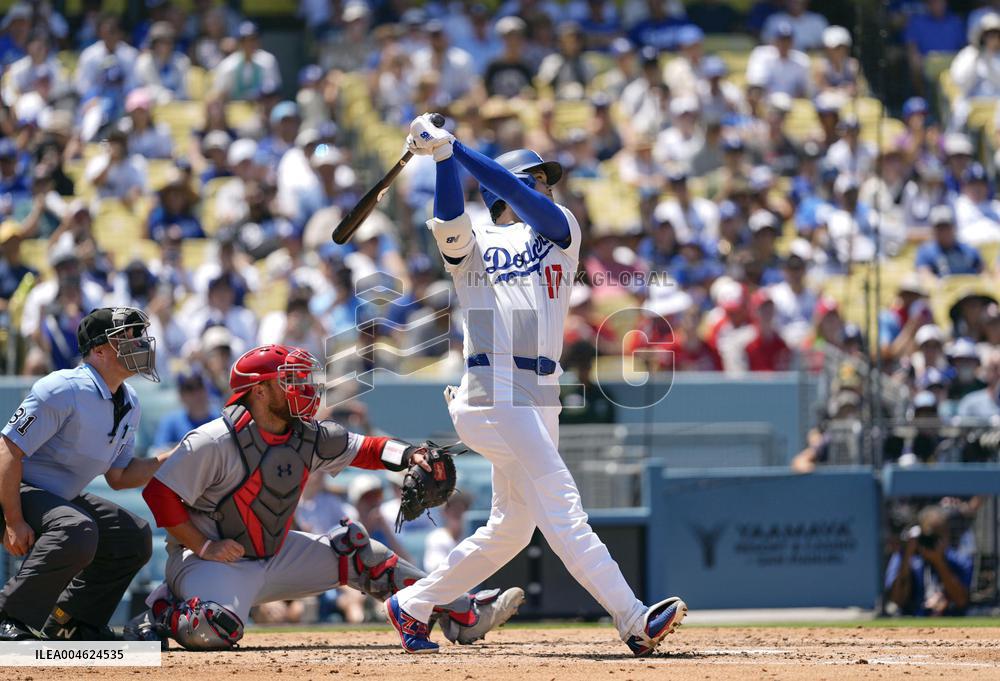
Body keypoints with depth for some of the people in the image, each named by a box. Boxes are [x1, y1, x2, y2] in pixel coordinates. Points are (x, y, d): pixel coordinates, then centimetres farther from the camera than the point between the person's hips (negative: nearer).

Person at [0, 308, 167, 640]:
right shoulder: (64, 390, -22)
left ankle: (67, 624, 11)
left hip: (61, 499, 10)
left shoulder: (129, 404, 6)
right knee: (78, 531, -35)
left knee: (135, 536, 4)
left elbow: (119, 477, 12)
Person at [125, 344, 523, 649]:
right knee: (217, 629, -38)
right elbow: (159, 494, -19)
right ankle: (161, 615, -4)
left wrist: (409, 455, -13)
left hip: (273, 557, 8)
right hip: (209, 561, -8)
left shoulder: (309, 439, 0)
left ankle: (464, 616, 9)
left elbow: (363, 449, 7)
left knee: (355, 551, 5)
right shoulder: (214, 442, -21)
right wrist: (203, 547, -21)